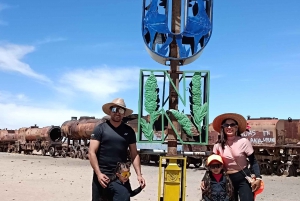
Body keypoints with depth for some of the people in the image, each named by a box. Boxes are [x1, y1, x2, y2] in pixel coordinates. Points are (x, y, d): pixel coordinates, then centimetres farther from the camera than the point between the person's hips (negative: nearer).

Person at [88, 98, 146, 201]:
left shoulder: (129, 131, 9)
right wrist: (98, 173, -15)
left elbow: (134, 154, 10)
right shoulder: (100, 128, -1)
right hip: (102, 175, -3)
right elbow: (92, 152, -6)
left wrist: (139, 174, -1)